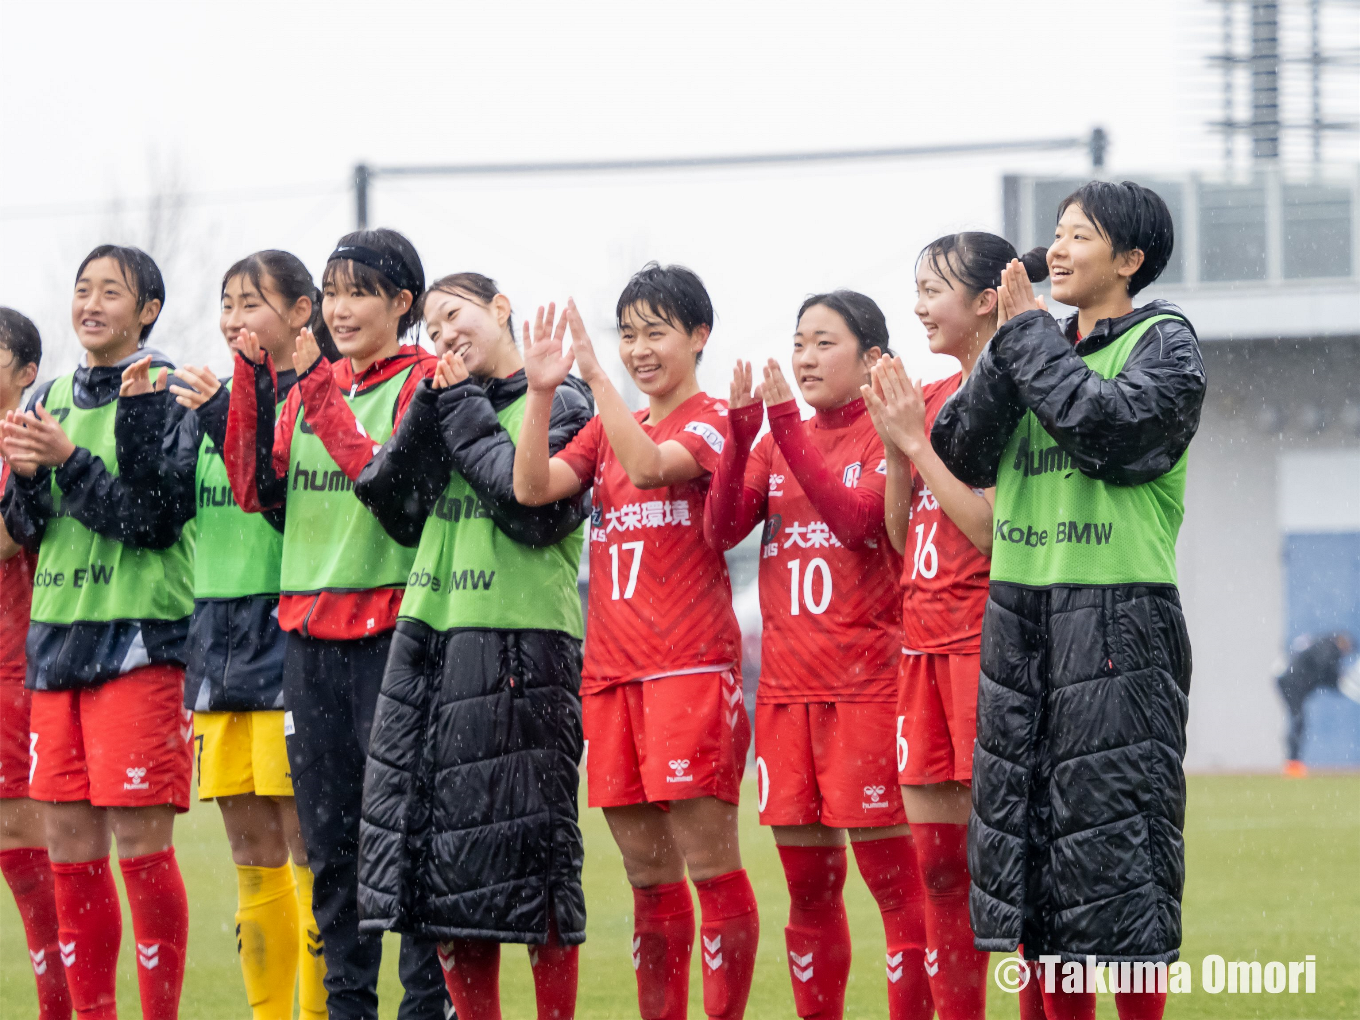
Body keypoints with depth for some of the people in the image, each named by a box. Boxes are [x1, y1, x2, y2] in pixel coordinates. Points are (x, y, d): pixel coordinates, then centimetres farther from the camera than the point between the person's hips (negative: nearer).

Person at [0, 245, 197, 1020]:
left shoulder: (165, 397, -5)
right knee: (69, 848, 6)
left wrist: (68, 459, -16)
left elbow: (156, 520, -11)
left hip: (139, 639, -6)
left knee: (140, 844, -7)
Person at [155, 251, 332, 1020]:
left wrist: (226, 422, -22)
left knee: (308, 848, -8)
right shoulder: (212, 401, 15)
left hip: (290, 633, -7)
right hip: (222, 639, 7)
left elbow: (297, 509, -18)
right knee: (253, 856, 9)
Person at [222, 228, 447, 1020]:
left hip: (391, 625, -6)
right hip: (310, 628, 6)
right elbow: (254, 490, 6)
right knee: (329, 836, 9)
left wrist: (324, 400, -21)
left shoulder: (422, 381, -4)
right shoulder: (310, 384, 14)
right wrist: (251, 382, -3)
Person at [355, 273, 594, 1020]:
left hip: (520, 640, -6)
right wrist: (434, 411, 1)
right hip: (430, 636, 6)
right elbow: (395, 508, 9)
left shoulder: (559, 403, 0)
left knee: (525, 847, -7)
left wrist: (466, 413, -7)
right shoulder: (444, 405, 18)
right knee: (428, 840, 3)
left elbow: (535, 507, -14)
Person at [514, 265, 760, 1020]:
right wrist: (541, 391, -8)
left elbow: (649, 466, -21)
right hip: (612, 668, 7)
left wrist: (596, 377, -23)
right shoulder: (609, 426, 18)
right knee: (647, 873, 8)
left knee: (709, 860, -8)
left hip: (692, 667, -7)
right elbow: (533, 487, 3)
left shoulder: (711, 421, -1)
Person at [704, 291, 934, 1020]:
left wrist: (788, 428, -19)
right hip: (787, 681, 6)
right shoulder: (776, 440, 15)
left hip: (868, 679, -6)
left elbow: (857, 518, -18)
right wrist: (741, 433, -9)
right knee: (807, 883, 8)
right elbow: (721, 530, 3)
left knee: (890, 873, -7)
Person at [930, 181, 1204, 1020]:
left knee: (1114, 828, -9)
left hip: (1118, 620, -6)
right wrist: (1012, 347, -5)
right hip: (1018, 615, 6)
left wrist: (1031, 337, -9)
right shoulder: (1043, 343, 15)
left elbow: (1108, 427, -18)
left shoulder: (1166, 343, 0)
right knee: (1022, 820, 5)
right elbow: (962, 451, 6)